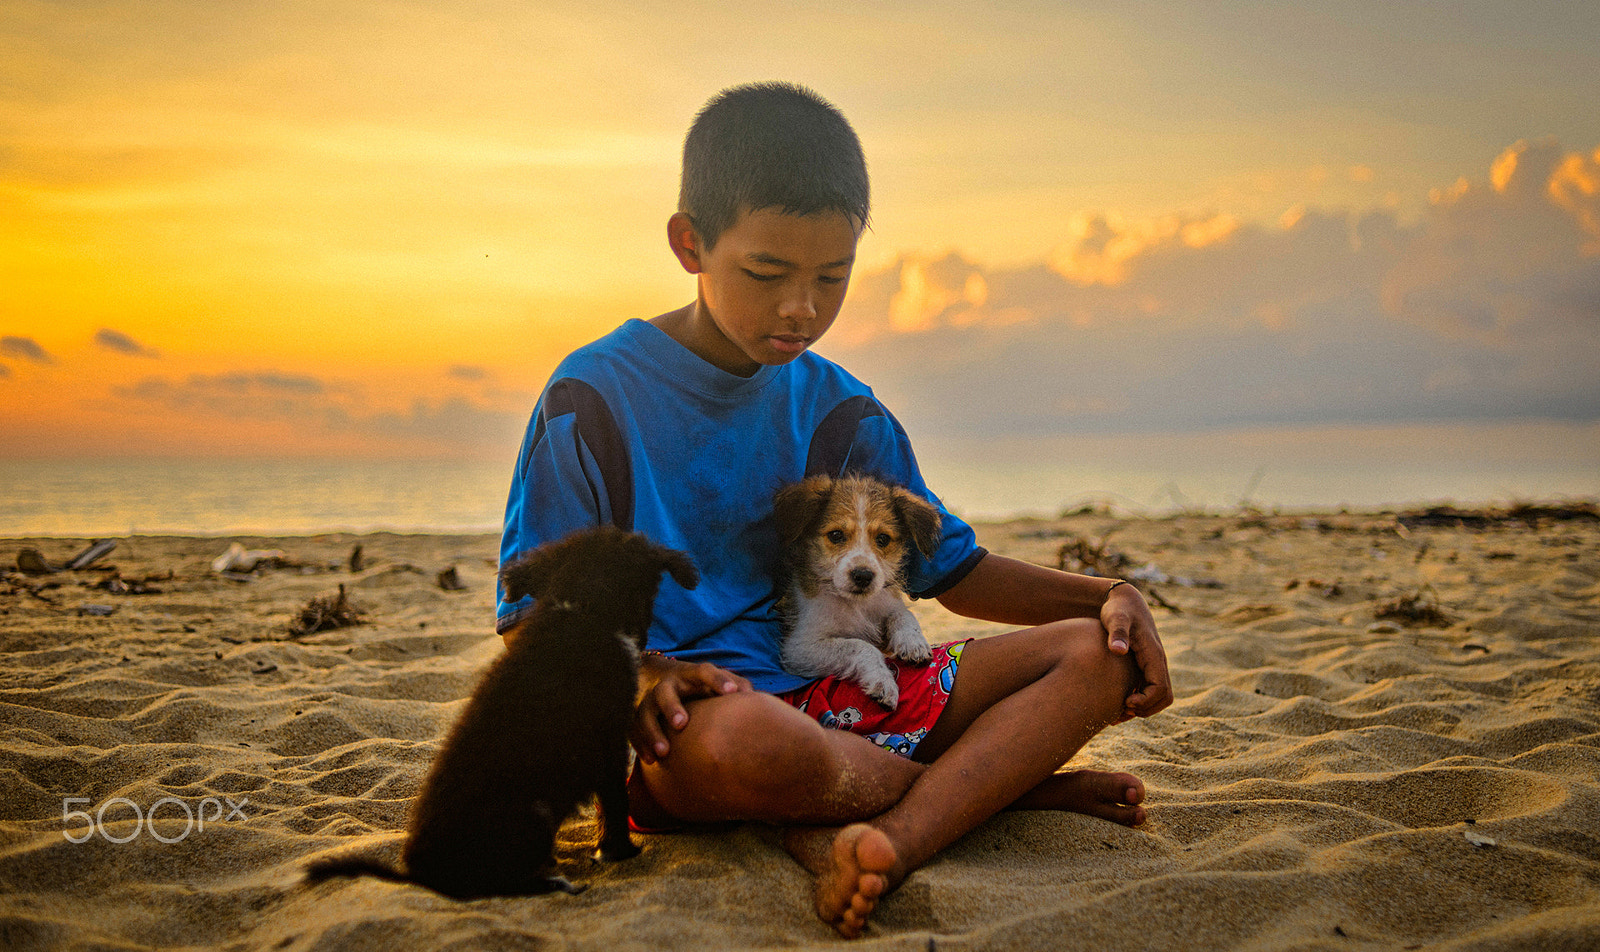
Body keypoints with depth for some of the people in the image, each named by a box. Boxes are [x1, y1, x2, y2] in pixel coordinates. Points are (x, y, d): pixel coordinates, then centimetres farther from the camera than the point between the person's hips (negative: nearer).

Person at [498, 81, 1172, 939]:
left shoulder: (838, 411, 11)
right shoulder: (594, 399, -4)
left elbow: (953, 569, 16)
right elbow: (535, 615, -5)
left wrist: (1105, 597, 0)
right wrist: (631, 672, -27)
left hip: (840, 702, 5)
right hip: (681, 728, -5)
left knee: (1092, 658, -8)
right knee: (738, 739, -41)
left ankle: (886, 840, -32)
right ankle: (1005, 778, -11)